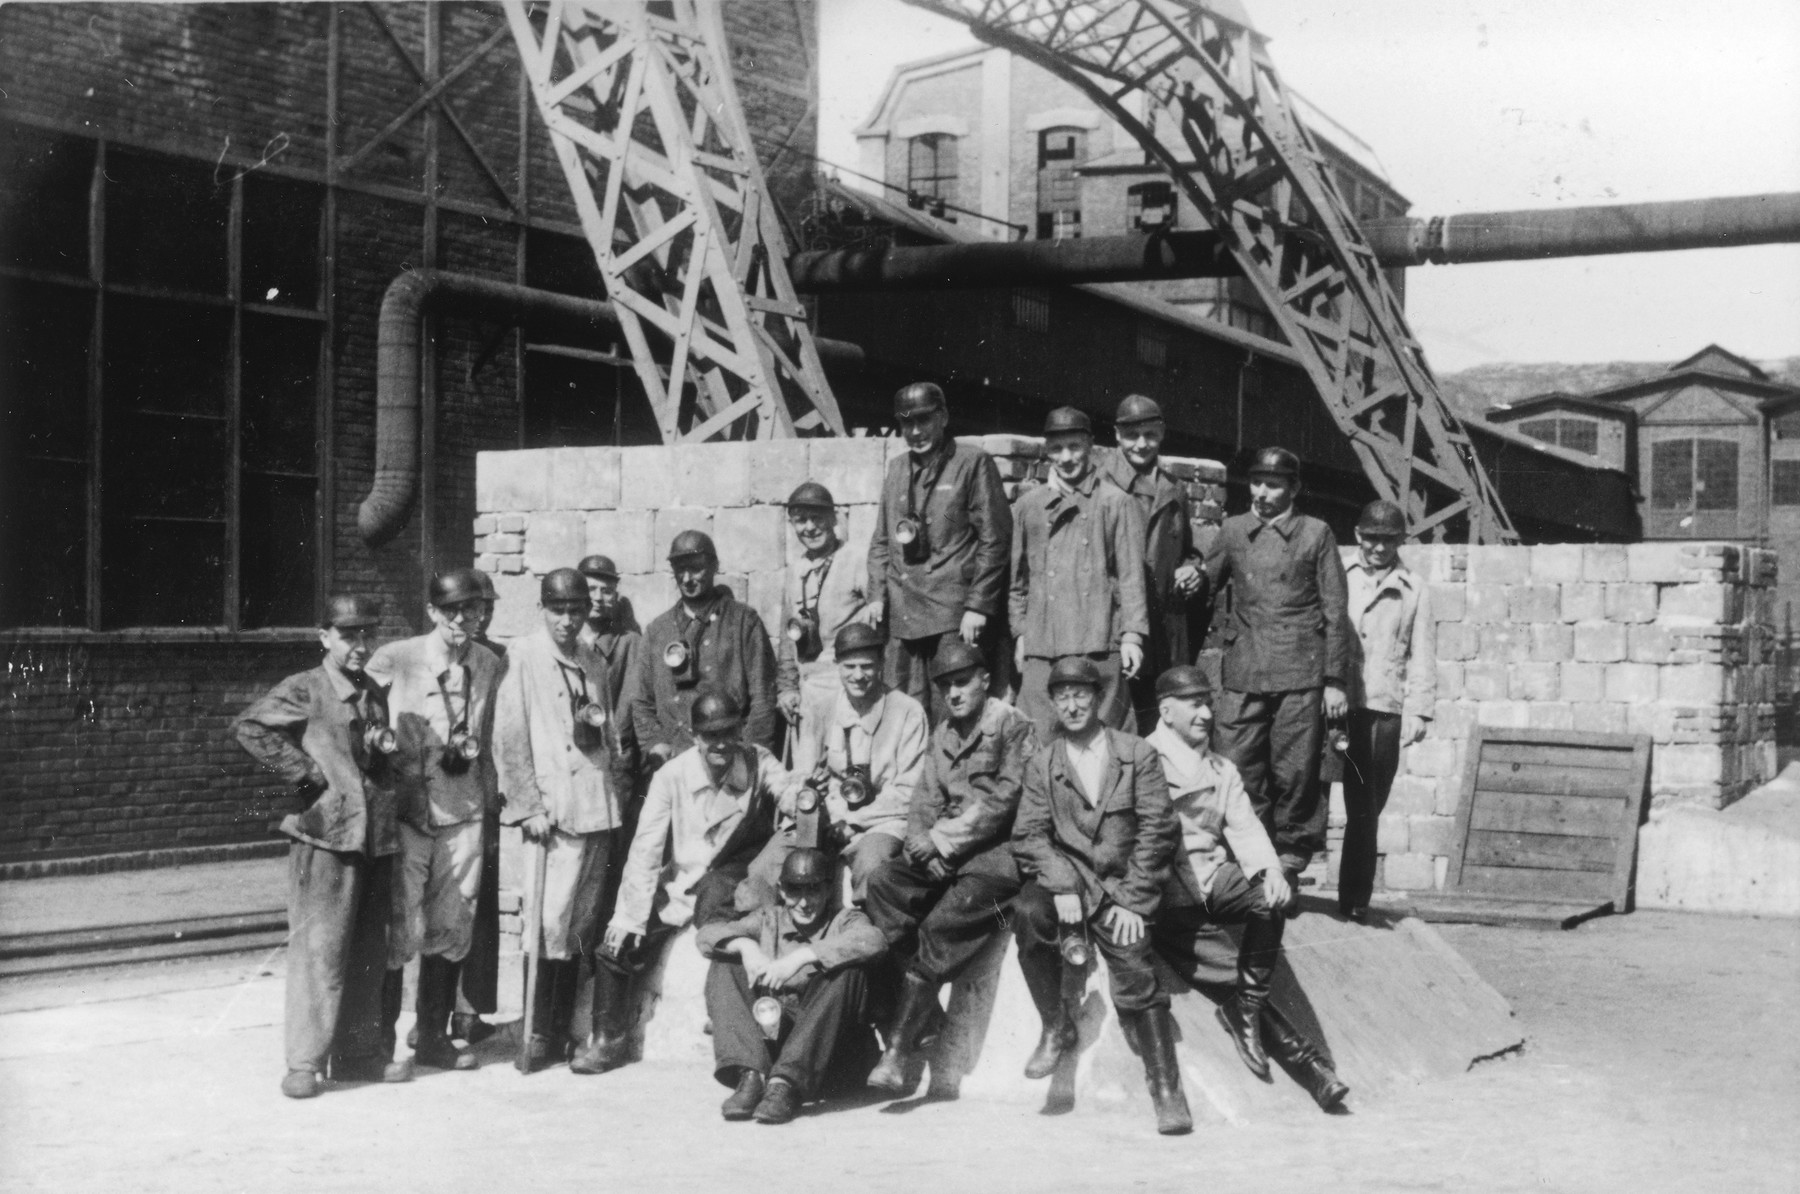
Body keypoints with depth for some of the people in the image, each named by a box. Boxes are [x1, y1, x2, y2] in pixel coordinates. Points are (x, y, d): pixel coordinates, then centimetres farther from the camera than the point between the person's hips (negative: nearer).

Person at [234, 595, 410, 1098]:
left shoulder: (377, 695, 17)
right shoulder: (302, 690, -3)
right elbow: (247, 727, -14)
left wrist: (383, 751, 4)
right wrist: (304, 773, -14)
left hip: (376, 836, 7)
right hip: (325, 835, -6)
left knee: (371, 952, 11)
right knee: (319, 948, -6)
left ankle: (363, 1053, 20)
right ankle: (305, 1062, 0)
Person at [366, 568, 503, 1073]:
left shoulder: (489, 665, 5)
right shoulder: (394, 660, -9)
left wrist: (489, 799, 10)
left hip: (463, 812, 4)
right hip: (405, 809, -4)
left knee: (450, 931, 9)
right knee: (400, 928, -4)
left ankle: (433, 1038, 22)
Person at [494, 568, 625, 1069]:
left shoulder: (594, 661, 14)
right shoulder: (524, 657, -3)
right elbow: (509, 740, -6)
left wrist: (600, 723, 5)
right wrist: (530, 806, -11)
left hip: (598, 806, 6)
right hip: (555, 808, -6)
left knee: (582, 924, 8)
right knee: (551, 921, -9)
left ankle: (565, 1028, 15)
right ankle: (539, 1033, 0)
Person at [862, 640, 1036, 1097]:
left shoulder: (1013, 726, -1)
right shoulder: (942, 737, 21)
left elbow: (1003, 801, -11)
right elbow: (925, 803, 16)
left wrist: (945, 838, -10)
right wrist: (924, 845, -5)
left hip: (997, 853, -7)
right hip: (944, 855, 7)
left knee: (942, 925, -28)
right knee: (881, 886, -18)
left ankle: (903, 1048, -25)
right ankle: (924, 1019, -18)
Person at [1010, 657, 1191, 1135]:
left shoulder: (1138, 754, 7)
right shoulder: (1041, 764, 12)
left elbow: (1157, 829, 1)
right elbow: (1030, 836, 2)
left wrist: (1131, 899, -10)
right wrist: (1062, 889, -15)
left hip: (1122, 885, -1)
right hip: (1066, 878, 1)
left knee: (1134, 972, -22)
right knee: (1028, 912, -31)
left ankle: (1167, 1094, -13)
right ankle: (1056, 1026, -11)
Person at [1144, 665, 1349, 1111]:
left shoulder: (1222, 770, 24)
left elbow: (1244, 827, 9)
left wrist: (1270, 869, -12)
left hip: (1213, 876, 5)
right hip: (1166, 893, -5)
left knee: (1268, 899, -26)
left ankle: (1245, 1009, -15)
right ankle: (1299, 1054, -11)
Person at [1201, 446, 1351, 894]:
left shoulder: (1315, 534, 6)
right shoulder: (1232, 531, 13)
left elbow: (1336, 612, 4)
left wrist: (1335, 680, -1)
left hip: (1300, 675, -2)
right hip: (1243, 676, 2)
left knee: (1295, 777, 0)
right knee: (1237, 775, -2)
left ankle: (1288, 869, 13)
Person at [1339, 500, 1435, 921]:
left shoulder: (1415, 590, 10)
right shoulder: (1338, 580, 10)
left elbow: (1422, 655, 8)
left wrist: (1418, 710, -1)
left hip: (1384, 711, 0)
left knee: (1365, 810, 2)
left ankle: (1355, 900, 8)